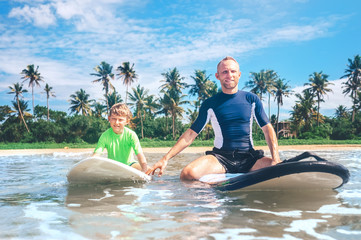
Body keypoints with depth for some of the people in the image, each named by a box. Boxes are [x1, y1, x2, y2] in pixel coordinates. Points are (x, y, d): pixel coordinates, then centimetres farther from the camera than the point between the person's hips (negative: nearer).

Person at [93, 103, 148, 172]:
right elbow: (96, 155, -20)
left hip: (129, 164, -1)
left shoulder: (131, 135, -15)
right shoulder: (105, 136, -13)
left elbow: (140, 154, -24)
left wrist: (144, 169, -41)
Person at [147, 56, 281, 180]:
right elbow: (191, 134, 5)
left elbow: (267, 128, 8)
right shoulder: (210, 104, 6)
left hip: (249, 157, 1)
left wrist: (276, 159, -8)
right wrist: (165, 159, -3)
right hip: (220, 156, -1)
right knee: (188, 174, -30)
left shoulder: (251, 99, 9)